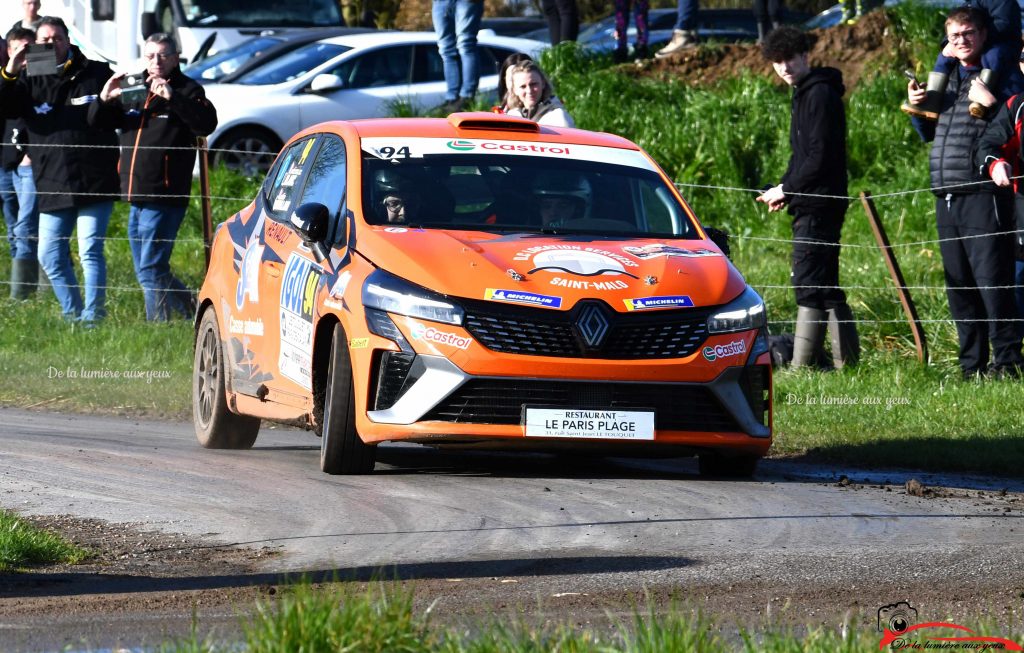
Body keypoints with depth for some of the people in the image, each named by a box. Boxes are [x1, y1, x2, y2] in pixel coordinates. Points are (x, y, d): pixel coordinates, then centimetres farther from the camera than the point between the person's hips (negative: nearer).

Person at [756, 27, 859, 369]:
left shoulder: (821, 94, -13)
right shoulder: (805, 94, 19)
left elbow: (820, 157, -19)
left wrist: (787, 189, -11)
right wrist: (783, 191, 9)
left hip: (819, 205, -11)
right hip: (811, 204, 11)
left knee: (809, 284, -11)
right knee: (827, 286, 12)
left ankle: (801, 365, -12)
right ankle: (847, 361, 15)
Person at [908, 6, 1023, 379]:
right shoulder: (946, 78, 19)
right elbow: (928, 133, 29)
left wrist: (991, 104, -25)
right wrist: (916, 107, 11)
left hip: (982, 196, -8)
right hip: (946, 198, 8)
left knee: (992, 282, -10)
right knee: (958, 288, 10)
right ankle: (972, 365, 16)